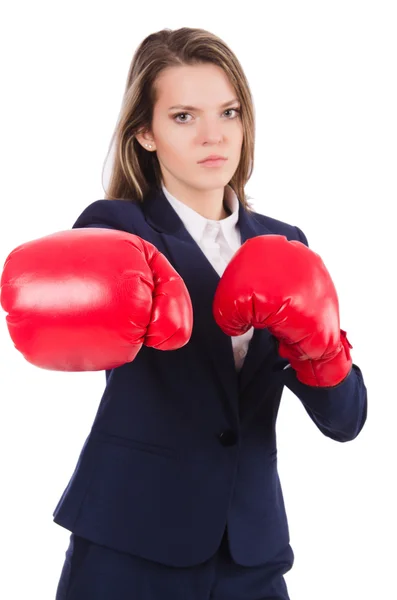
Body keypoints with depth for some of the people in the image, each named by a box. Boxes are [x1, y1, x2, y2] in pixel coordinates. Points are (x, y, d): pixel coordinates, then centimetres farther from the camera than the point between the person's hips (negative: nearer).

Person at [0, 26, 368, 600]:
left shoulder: (283, 247, 7)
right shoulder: (119, 227, -4)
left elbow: (345, 420, 2)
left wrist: (316, 347, -18)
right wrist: (91, 304, -50)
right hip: (131, 550, -3)